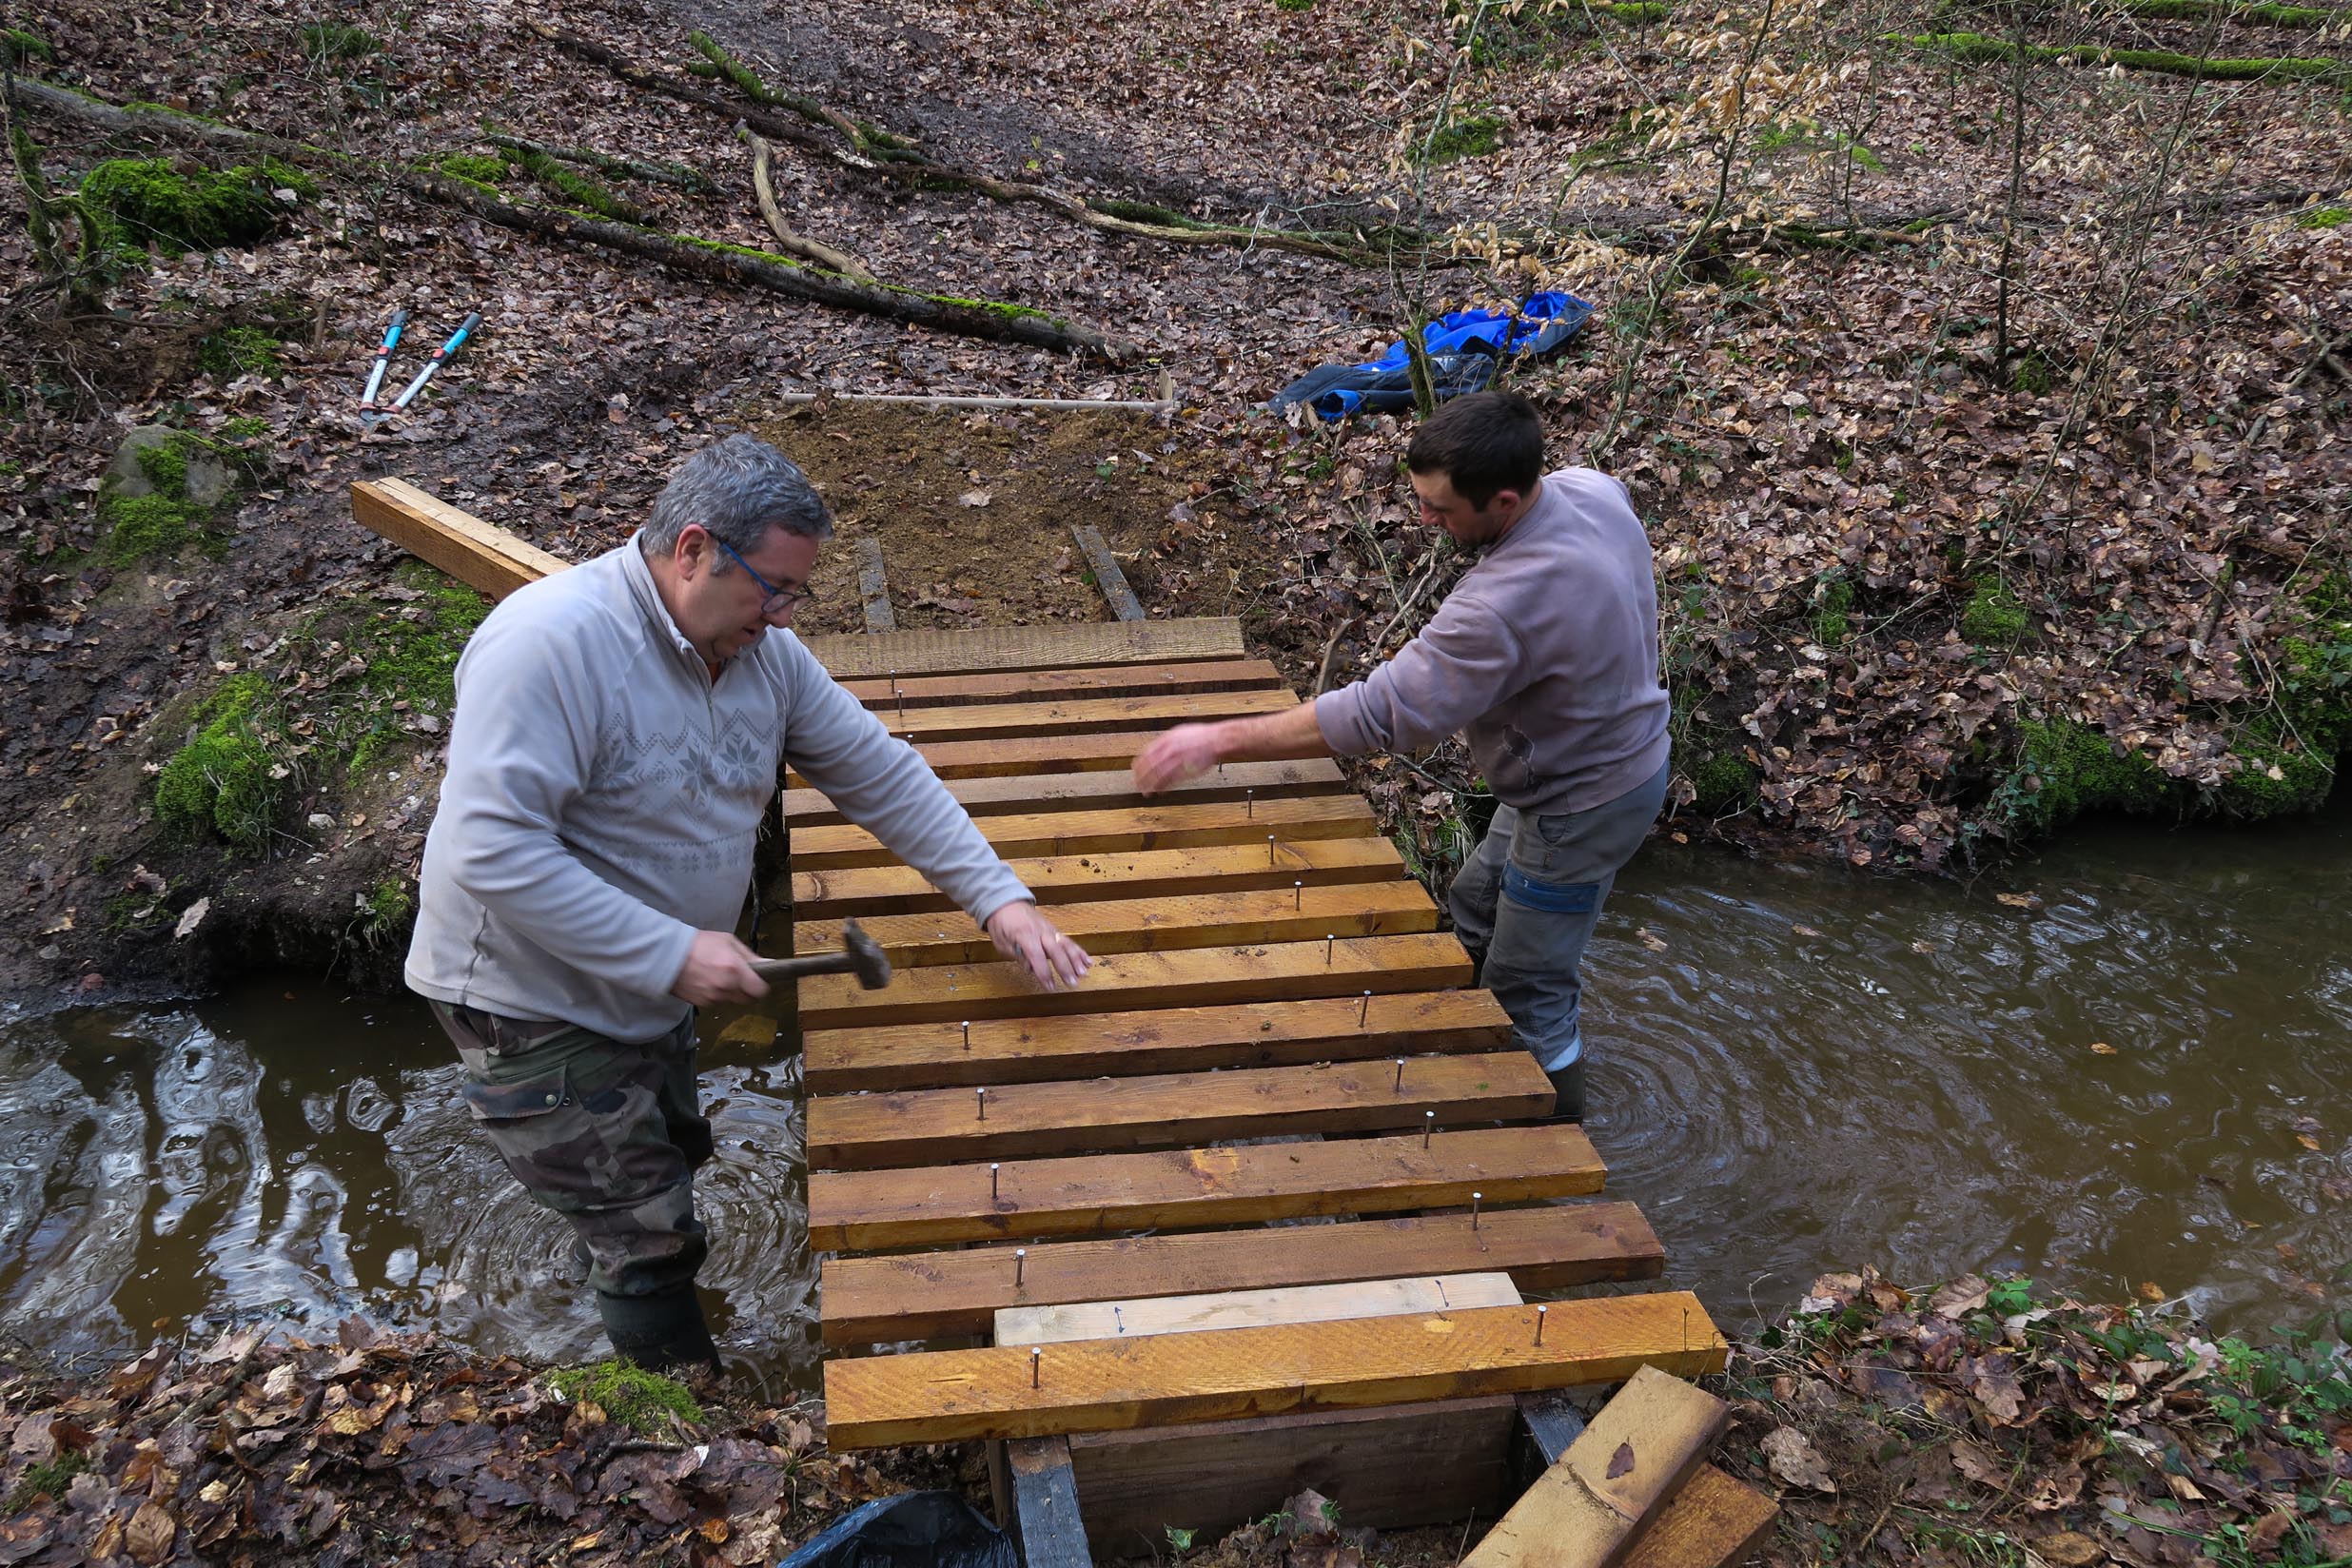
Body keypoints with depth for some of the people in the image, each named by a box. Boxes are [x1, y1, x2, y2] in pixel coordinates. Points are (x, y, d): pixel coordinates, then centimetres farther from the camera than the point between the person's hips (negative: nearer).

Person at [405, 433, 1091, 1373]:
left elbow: (881, 774, 2)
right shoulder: (551, 642, -29)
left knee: (673, 1167, 25)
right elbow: (495, 852, -34)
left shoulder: (762, 652, -4)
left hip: (651, 998, 8)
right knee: (648, 1243, 2)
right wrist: (671, 953, -31)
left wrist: (998, 898, -5)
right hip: (533, 1011, -8)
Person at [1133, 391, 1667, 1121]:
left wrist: (1219, 741, -31)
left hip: (1581, 806, -10)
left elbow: (1379, 713, -37)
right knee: (1475, 911, 24)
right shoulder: (1592, 487, -13)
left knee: (1528, 991, 7)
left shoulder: (1503, 608, -40)